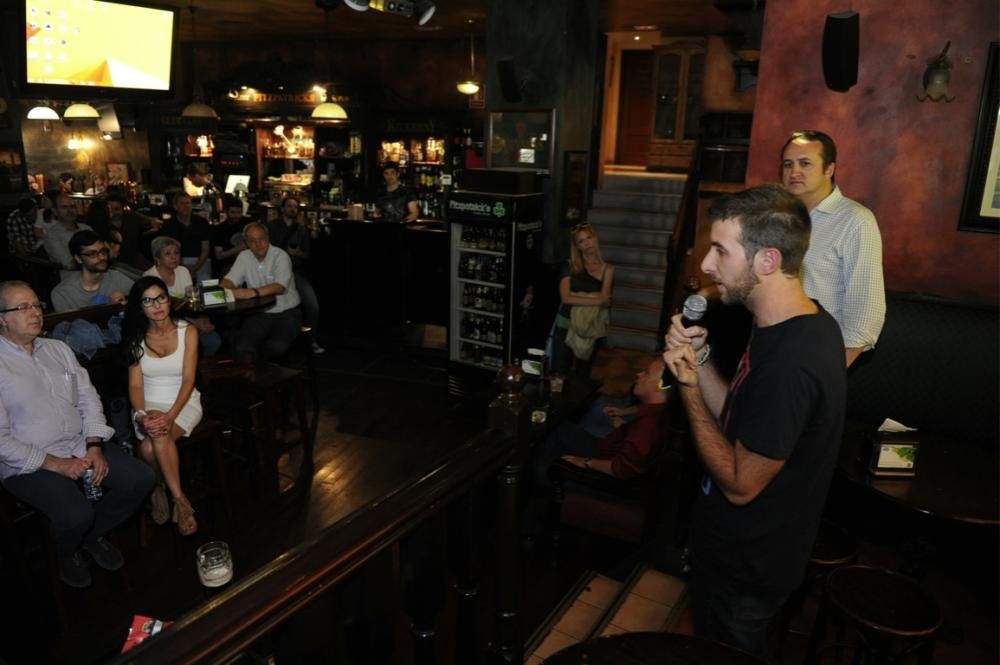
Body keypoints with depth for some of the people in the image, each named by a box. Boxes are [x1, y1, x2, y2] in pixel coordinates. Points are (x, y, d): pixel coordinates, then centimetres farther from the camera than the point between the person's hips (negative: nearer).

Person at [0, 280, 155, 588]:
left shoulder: (58, 349, 9)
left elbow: (88, 399, 8)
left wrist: (95, 447, -6)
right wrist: (55, 463, -17)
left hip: (81, 446, 6)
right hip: (29, 463, -6)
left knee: (140, 478, -9)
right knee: (76, 514, -28)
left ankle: (93, 533, 17)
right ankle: (66, 554, 9)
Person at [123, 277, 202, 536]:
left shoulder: (188, 332, -3)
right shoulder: (137, 337, 4)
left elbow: (188, 380, -10)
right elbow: (135, 384, -3)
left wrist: (171, 416, -26)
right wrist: (141, 414, -23)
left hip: (184, 403, -2)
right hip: (149, 405, 2)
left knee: (154, 442, -33)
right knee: (150, 446, -31)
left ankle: (159, 489, -12)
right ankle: (180, 499, -14)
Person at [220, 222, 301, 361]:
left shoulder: (280, 256, -11)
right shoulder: (244, 257, 5)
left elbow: (280, 286, -27)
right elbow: (230, 280, -1)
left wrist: (253, 292, -43)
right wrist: (223, 290, -26)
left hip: (286, 313, -4)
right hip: (259, 314, 4)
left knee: (278, 346, -31)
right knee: (241, 348, -22)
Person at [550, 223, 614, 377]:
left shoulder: (607, 269, -1)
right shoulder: (570, 266, 0)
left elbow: (605, 300, -12)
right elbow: (565, 298, -13)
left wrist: (576, 297, -15)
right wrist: (596, 300, -20)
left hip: (591, 329, 0)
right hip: (565, 327, 0)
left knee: (583, 375, 13)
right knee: (558, 374, 2)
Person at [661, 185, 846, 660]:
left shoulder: (790, 363, -35)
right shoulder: (802, 324, -2)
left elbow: (739, 485, -26)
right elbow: (736, 420, 3)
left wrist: (688, 386, -22)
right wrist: (699, 357, -11)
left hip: (744, 566, -8)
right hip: (746, 548, 9)